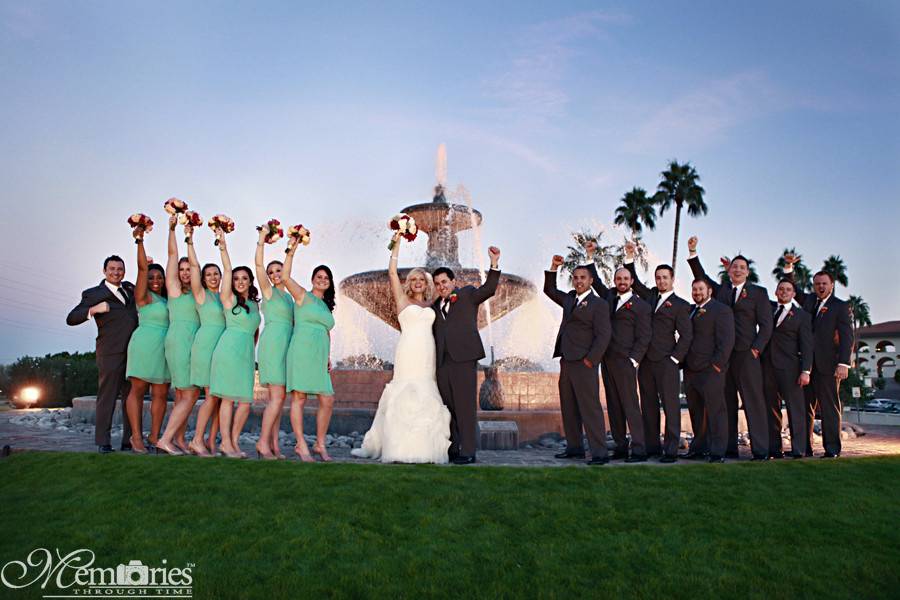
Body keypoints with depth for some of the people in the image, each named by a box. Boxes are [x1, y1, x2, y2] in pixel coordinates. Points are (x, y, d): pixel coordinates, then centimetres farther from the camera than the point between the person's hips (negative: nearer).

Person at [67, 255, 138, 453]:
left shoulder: (129, 288, 16)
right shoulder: (93, 294, 1)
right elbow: (71, 319, -5)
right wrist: (93, 309, -22)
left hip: (133, 353, 5)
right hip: (110, 353, -5)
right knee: (107, 397, -3)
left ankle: (130, 440, 12)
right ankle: (103, 442, 2)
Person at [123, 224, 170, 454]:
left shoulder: (166, 300, 19)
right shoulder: (144, 296, 1)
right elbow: (142, 267, -9)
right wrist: (139, 240, -15)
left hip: (164, 349, 7)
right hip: (145, 346, -6)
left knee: (161, 394, 5)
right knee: (138, 390, -3)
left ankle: (154, 436, 12)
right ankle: (137, 437, -1)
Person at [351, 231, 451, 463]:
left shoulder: (430, 306, 20)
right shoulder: (403, 301, 10)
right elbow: (392, 273, 3)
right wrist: (396, 245, 3)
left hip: (428, 354, 4)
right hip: (408, 351, -4)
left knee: (426, 397, 2)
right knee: (406, 395, -6)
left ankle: (425, 447, 6)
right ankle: (402, 448, -2)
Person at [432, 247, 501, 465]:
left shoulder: (467, 294, 9)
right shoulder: (435, 307, 21)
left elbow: (488, 289, -8)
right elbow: (433, 335, 20)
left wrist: (494, 263, -20)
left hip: (464, 359, -5)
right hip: (443, 363, 5)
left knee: (465, 406, -6)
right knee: (447, 408, 9)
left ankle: (468, 452, -1)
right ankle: (451, 450, 18)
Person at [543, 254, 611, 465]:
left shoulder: (598, 304, -5)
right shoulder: (569, 299, 16)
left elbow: (604, 334, -11)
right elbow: (549, 290, 30)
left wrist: (590, 359, -15)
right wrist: (553, 268, 16)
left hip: (584, 363, -8)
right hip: (566, 361, 8)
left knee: (590, 408, -8)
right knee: (568, 408, 11)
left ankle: (600, 453, -5)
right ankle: (574, 448, 20)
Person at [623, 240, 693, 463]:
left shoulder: (680, 305, 1)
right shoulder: (651, 295, 16)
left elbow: (686, 335, -2)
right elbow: (634, 282, 22)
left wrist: (675, 359, -9)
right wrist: (629, 258, 11)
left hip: (666, 361, -5)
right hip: (645, 360, 6)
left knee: (670, 405, -6)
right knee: (648, 405, 9)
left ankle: (671, 450, -3)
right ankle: (652, 446, 16)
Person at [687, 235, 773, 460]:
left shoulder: (758, 292, 8)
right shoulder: (721, 289, 16)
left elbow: (766, 325, 4)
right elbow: (701, 276, 15)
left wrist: (756, 348, -7)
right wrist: (692, 252, 5)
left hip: (746, 355, -3)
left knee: (754, 403, -4)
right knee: (726, 403, 5)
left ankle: (760, 450, -1)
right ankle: (729, 448, 10)